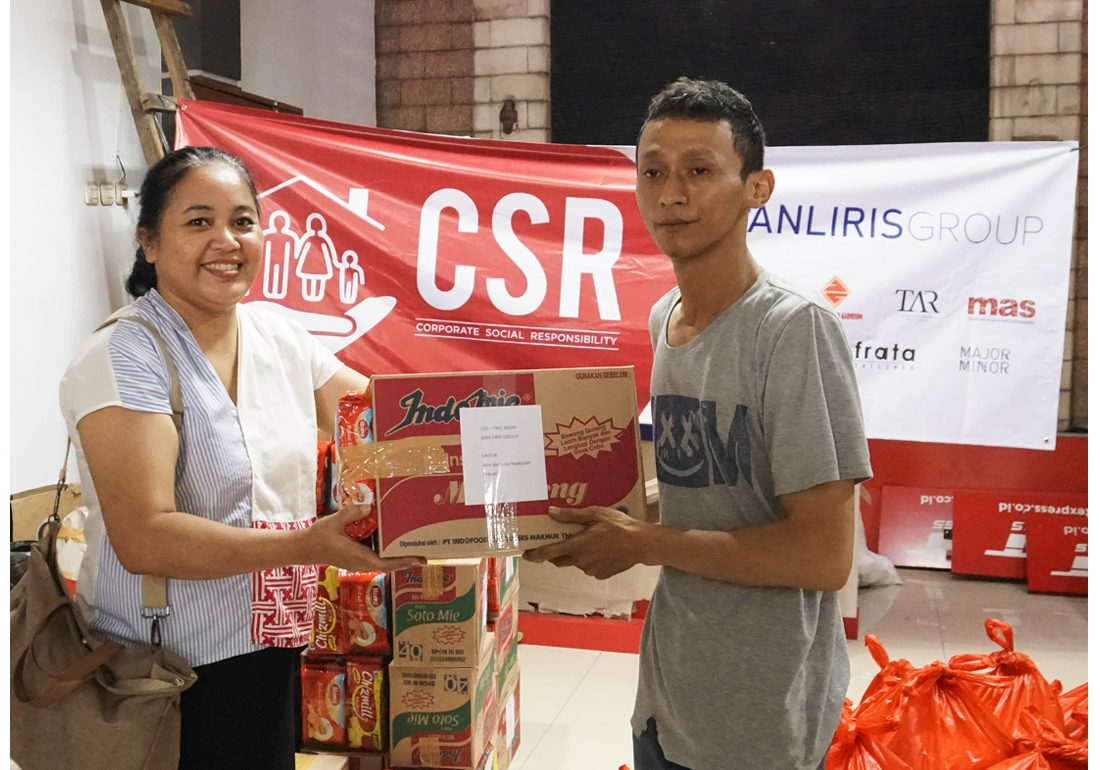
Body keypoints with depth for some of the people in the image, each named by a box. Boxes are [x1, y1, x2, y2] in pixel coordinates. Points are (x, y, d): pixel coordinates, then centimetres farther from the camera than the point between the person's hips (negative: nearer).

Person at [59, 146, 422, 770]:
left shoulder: (281, 338, 3)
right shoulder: (123, 358, -16)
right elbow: (144, 538, -25)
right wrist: (305, 545, -32)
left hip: (275, 653, 6)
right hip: (163, 675, -6)